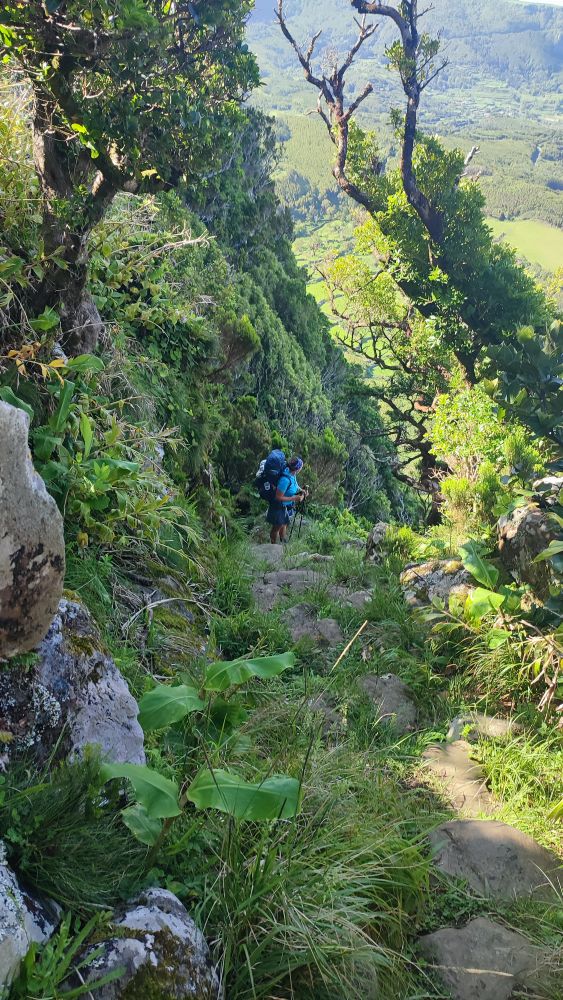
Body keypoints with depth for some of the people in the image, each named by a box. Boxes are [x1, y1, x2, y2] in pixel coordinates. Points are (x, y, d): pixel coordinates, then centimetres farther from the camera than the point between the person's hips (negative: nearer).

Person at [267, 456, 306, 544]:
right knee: (277, 527, 13)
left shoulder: (292, 474, -11)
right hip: (279, 507, -8)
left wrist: (301, 491, -4)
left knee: (284, 524, 29)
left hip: (287, 506, 8)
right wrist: (294, 498, -28)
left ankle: (283, 543, 51)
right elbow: (279, 497, -30)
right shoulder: (285, 479, -37)